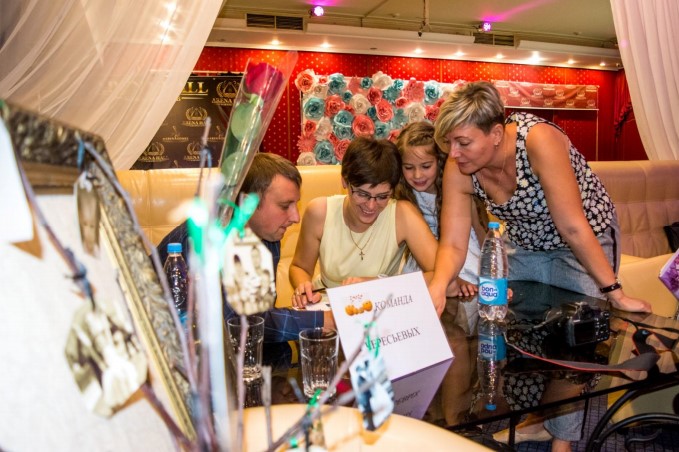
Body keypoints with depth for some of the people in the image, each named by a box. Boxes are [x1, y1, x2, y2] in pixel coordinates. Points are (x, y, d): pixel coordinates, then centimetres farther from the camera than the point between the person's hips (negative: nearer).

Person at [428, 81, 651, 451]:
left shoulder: (538, 140, -37)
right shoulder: (457, 170, -21)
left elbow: (573, 228, -35)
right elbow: (453, 245, -21)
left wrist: (614, 292, -28)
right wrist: (438, 287, -40)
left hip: (586, 241, -5)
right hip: (525, 243, 5)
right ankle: (536, 419, 33)